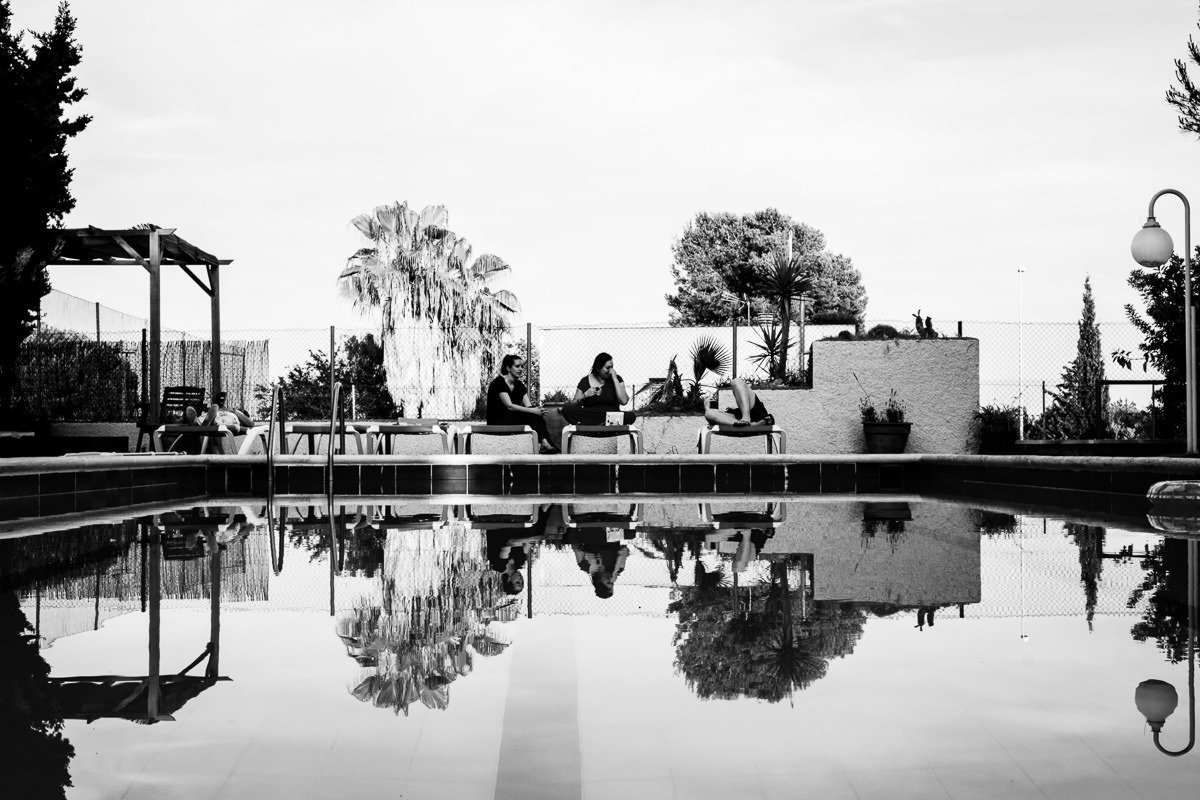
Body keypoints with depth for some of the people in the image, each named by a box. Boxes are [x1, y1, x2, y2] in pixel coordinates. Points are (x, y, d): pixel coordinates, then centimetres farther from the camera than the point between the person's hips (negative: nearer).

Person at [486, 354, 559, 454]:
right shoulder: (499, 383, -12)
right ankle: (544, 443, -41)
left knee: (537, 416, -23)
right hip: (497, 422, -7)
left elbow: (528, 406, 1)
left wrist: (537, 410, -23)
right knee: (532, 416, -29)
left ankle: (545, 443, -42)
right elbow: (509, 406, -23)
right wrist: (532, 411, -31)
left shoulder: (519, 385, 12)